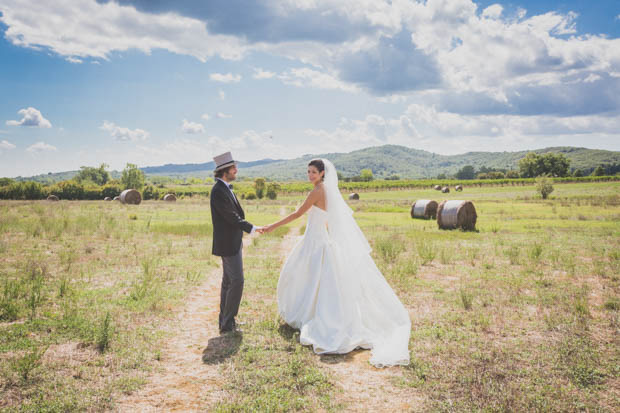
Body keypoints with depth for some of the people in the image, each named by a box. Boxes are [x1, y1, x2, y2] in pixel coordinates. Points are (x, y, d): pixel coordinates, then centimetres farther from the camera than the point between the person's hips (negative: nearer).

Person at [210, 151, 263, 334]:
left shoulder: (225, 189, 12)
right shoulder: (219, 191, -19)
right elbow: (233, 218, -21)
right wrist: (253, 228, -13)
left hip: (232, 242, 10)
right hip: (228, 244, -10)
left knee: (228, 282, 14)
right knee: (237, 282, -7)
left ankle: (225, 322, 22)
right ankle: (227, 324, 2)